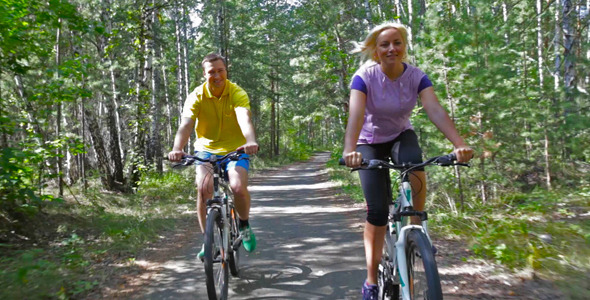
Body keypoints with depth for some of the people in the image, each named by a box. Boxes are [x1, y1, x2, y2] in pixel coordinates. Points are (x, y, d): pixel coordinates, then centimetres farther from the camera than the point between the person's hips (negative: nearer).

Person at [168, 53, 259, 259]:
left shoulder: (237, 93, -14)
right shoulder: (197, 96, -11)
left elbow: (244, 118, -33)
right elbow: (186, 124, -26)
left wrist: (251, 141, -54)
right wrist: (177, 149, -46)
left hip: (235, 149, -1)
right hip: (206, 150, 1)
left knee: (238, 187, -25)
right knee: (204, 188, -23)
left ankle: (244, 226, 6)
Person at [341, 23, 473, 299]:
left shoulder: (417, 76, -16)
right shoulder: (364, 77, -22)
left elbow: (436, 111, -31)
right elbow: (355, 115, -37)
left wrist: (460, 144, -47)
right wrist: (350, 150, -56)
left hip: (401, 136, 2)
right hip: (371, 142, -1)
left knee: (414, 162, -36)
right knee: (377, 210, -11)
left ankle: (417, 227, -11)